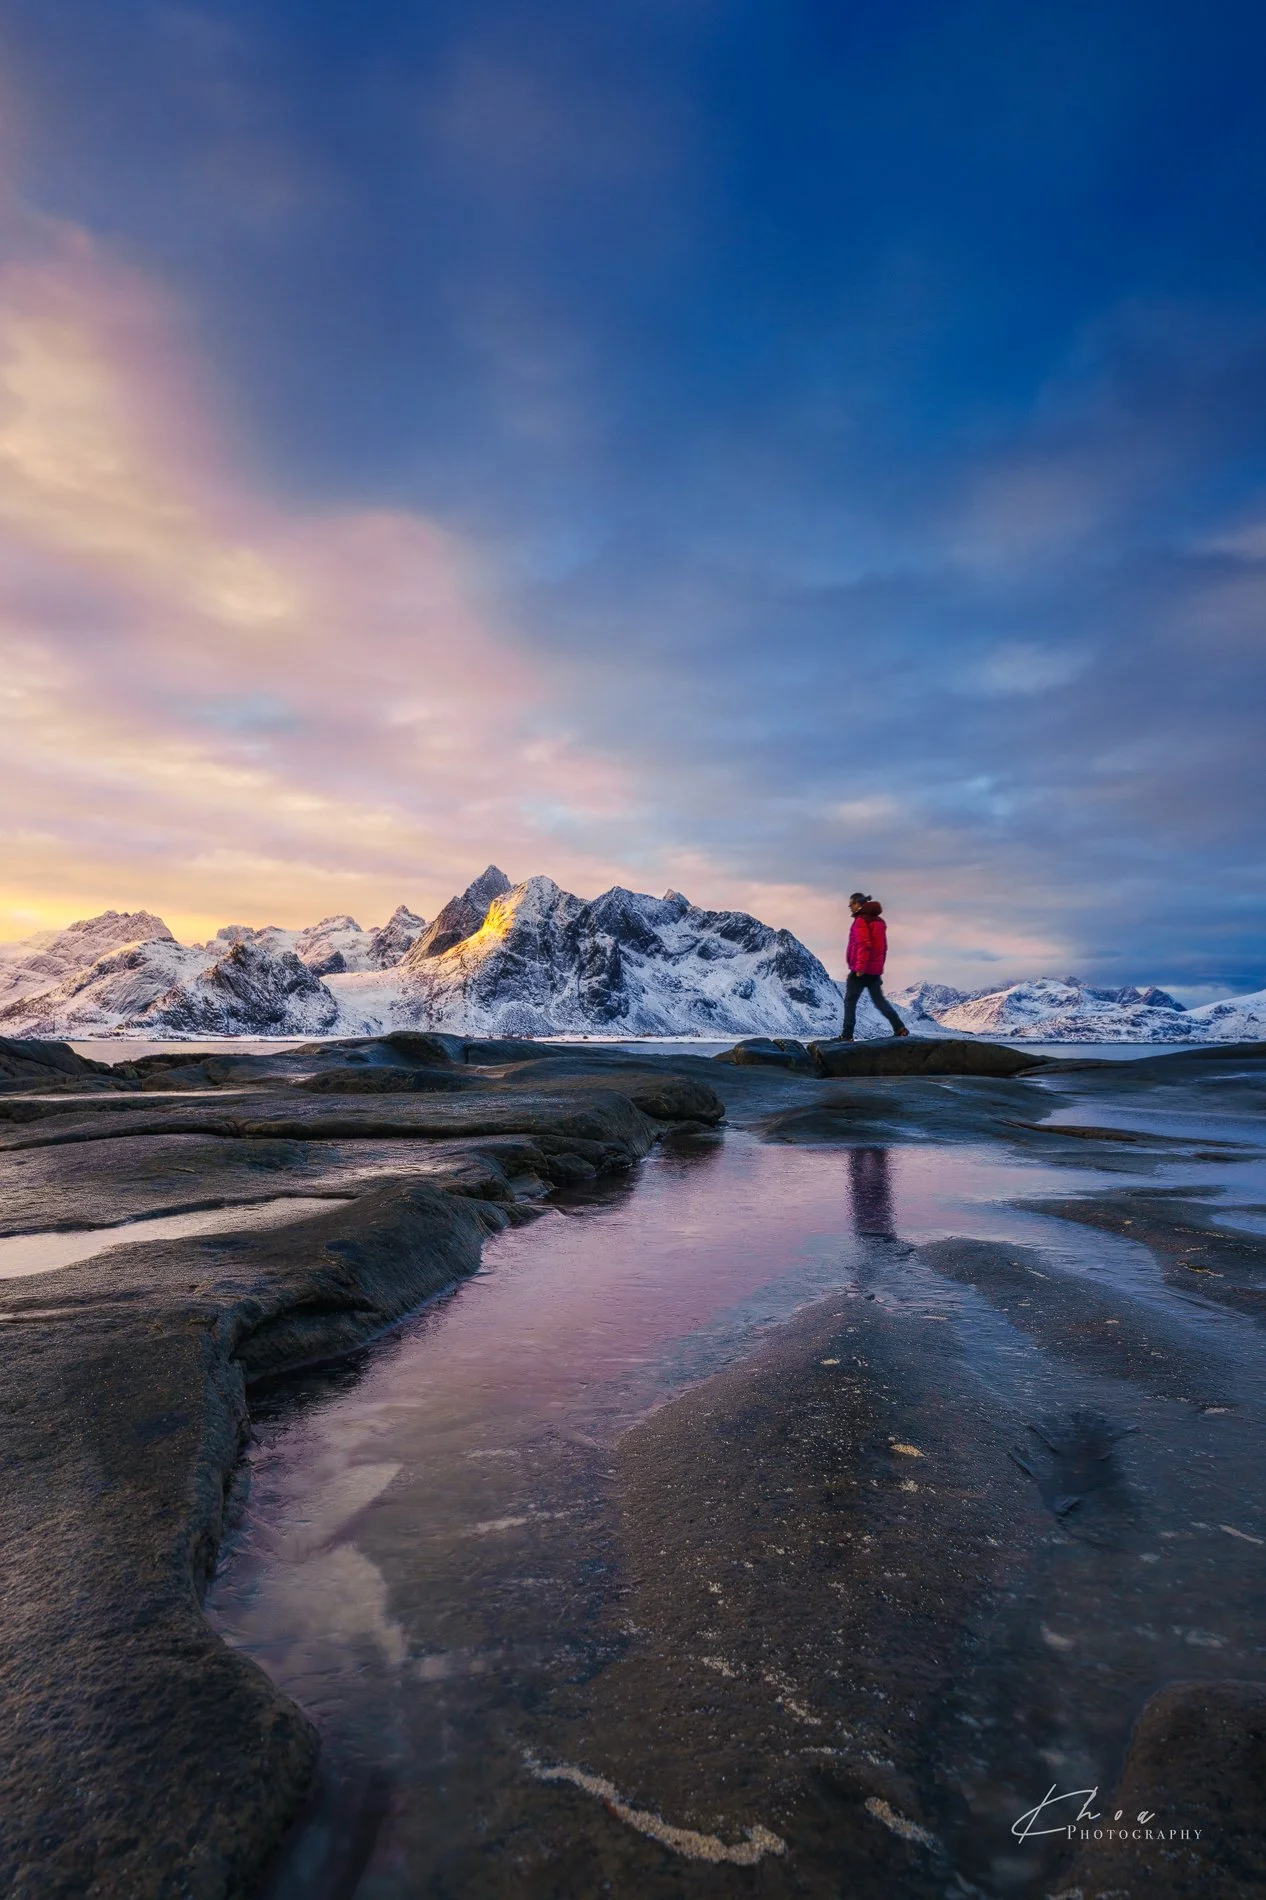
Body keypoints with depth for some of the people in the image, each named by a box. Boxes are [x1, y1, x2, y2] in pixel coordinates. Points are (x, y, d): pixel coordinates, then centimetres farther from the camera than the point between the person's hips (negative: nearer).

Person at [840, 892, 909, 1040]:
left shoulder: (861, 920, -11)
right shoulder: (879, 921, 17)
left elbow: (863, 945, -22)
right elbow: (883, 947, 21)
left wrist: (860, 967, -22)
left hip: (861, 971, -8)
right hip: (876, 970, 8)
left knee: (850, 1001, 0)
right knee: (879, 1000, 13)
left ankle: (847, 1035, -1)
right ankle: (900, 1028, 3)